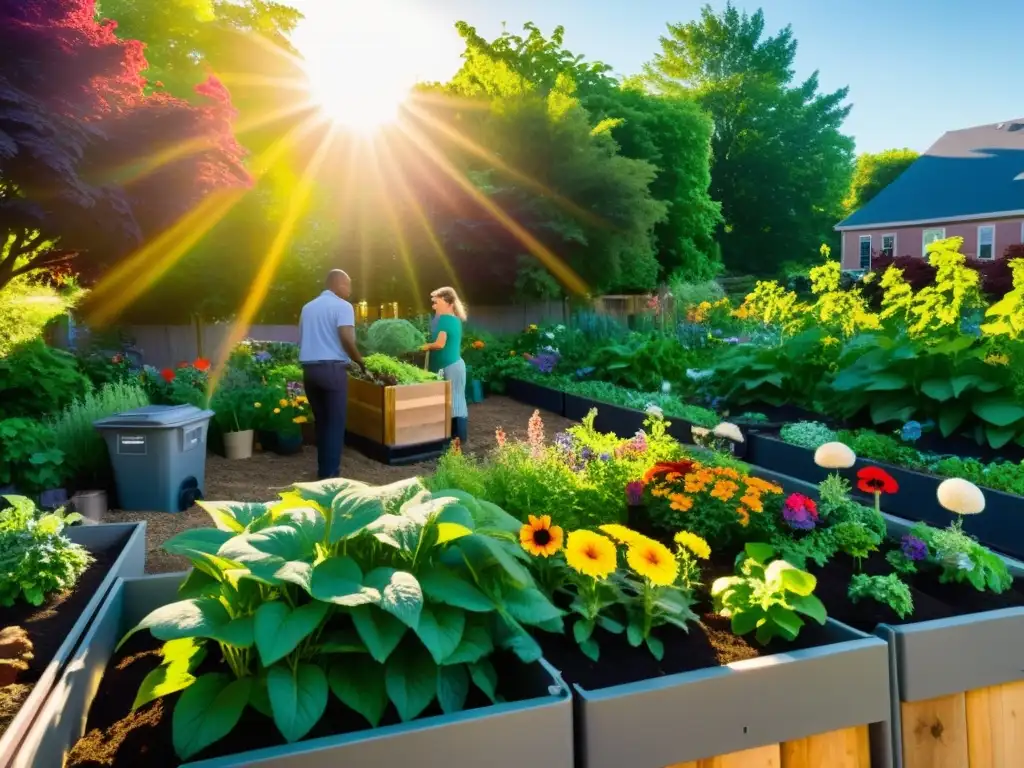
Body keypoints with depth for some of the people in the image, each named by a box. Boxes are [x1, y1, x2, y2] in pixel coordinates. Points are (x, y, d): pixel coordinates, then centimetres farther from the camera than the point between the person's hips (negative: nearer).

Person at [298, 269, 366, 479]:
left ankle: (323, 470, 19)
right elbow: (347, 339, -16)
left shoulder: (308, 307, 17)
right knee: (335, 423, -1)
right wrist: (360, 362, -3)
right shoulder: (342, 306, -4)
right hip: (332, 369, -7)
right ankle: (330, 474, -1)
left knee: (321, 421, 15)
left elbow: (302, 340, 20)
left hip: (309, 368, 7)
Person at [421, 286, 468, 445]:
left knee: (452, 401, -4)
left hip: (449, 366, -9)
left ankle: (457, 438, 0)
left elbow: (440, 343, -20)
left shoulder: (444, 319, -13)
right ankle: (459, 436, 17)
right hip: (456, 364, 9)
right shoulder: (455, 319, 14)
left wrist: (426, 346, -4)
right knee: (457, 400, 11)